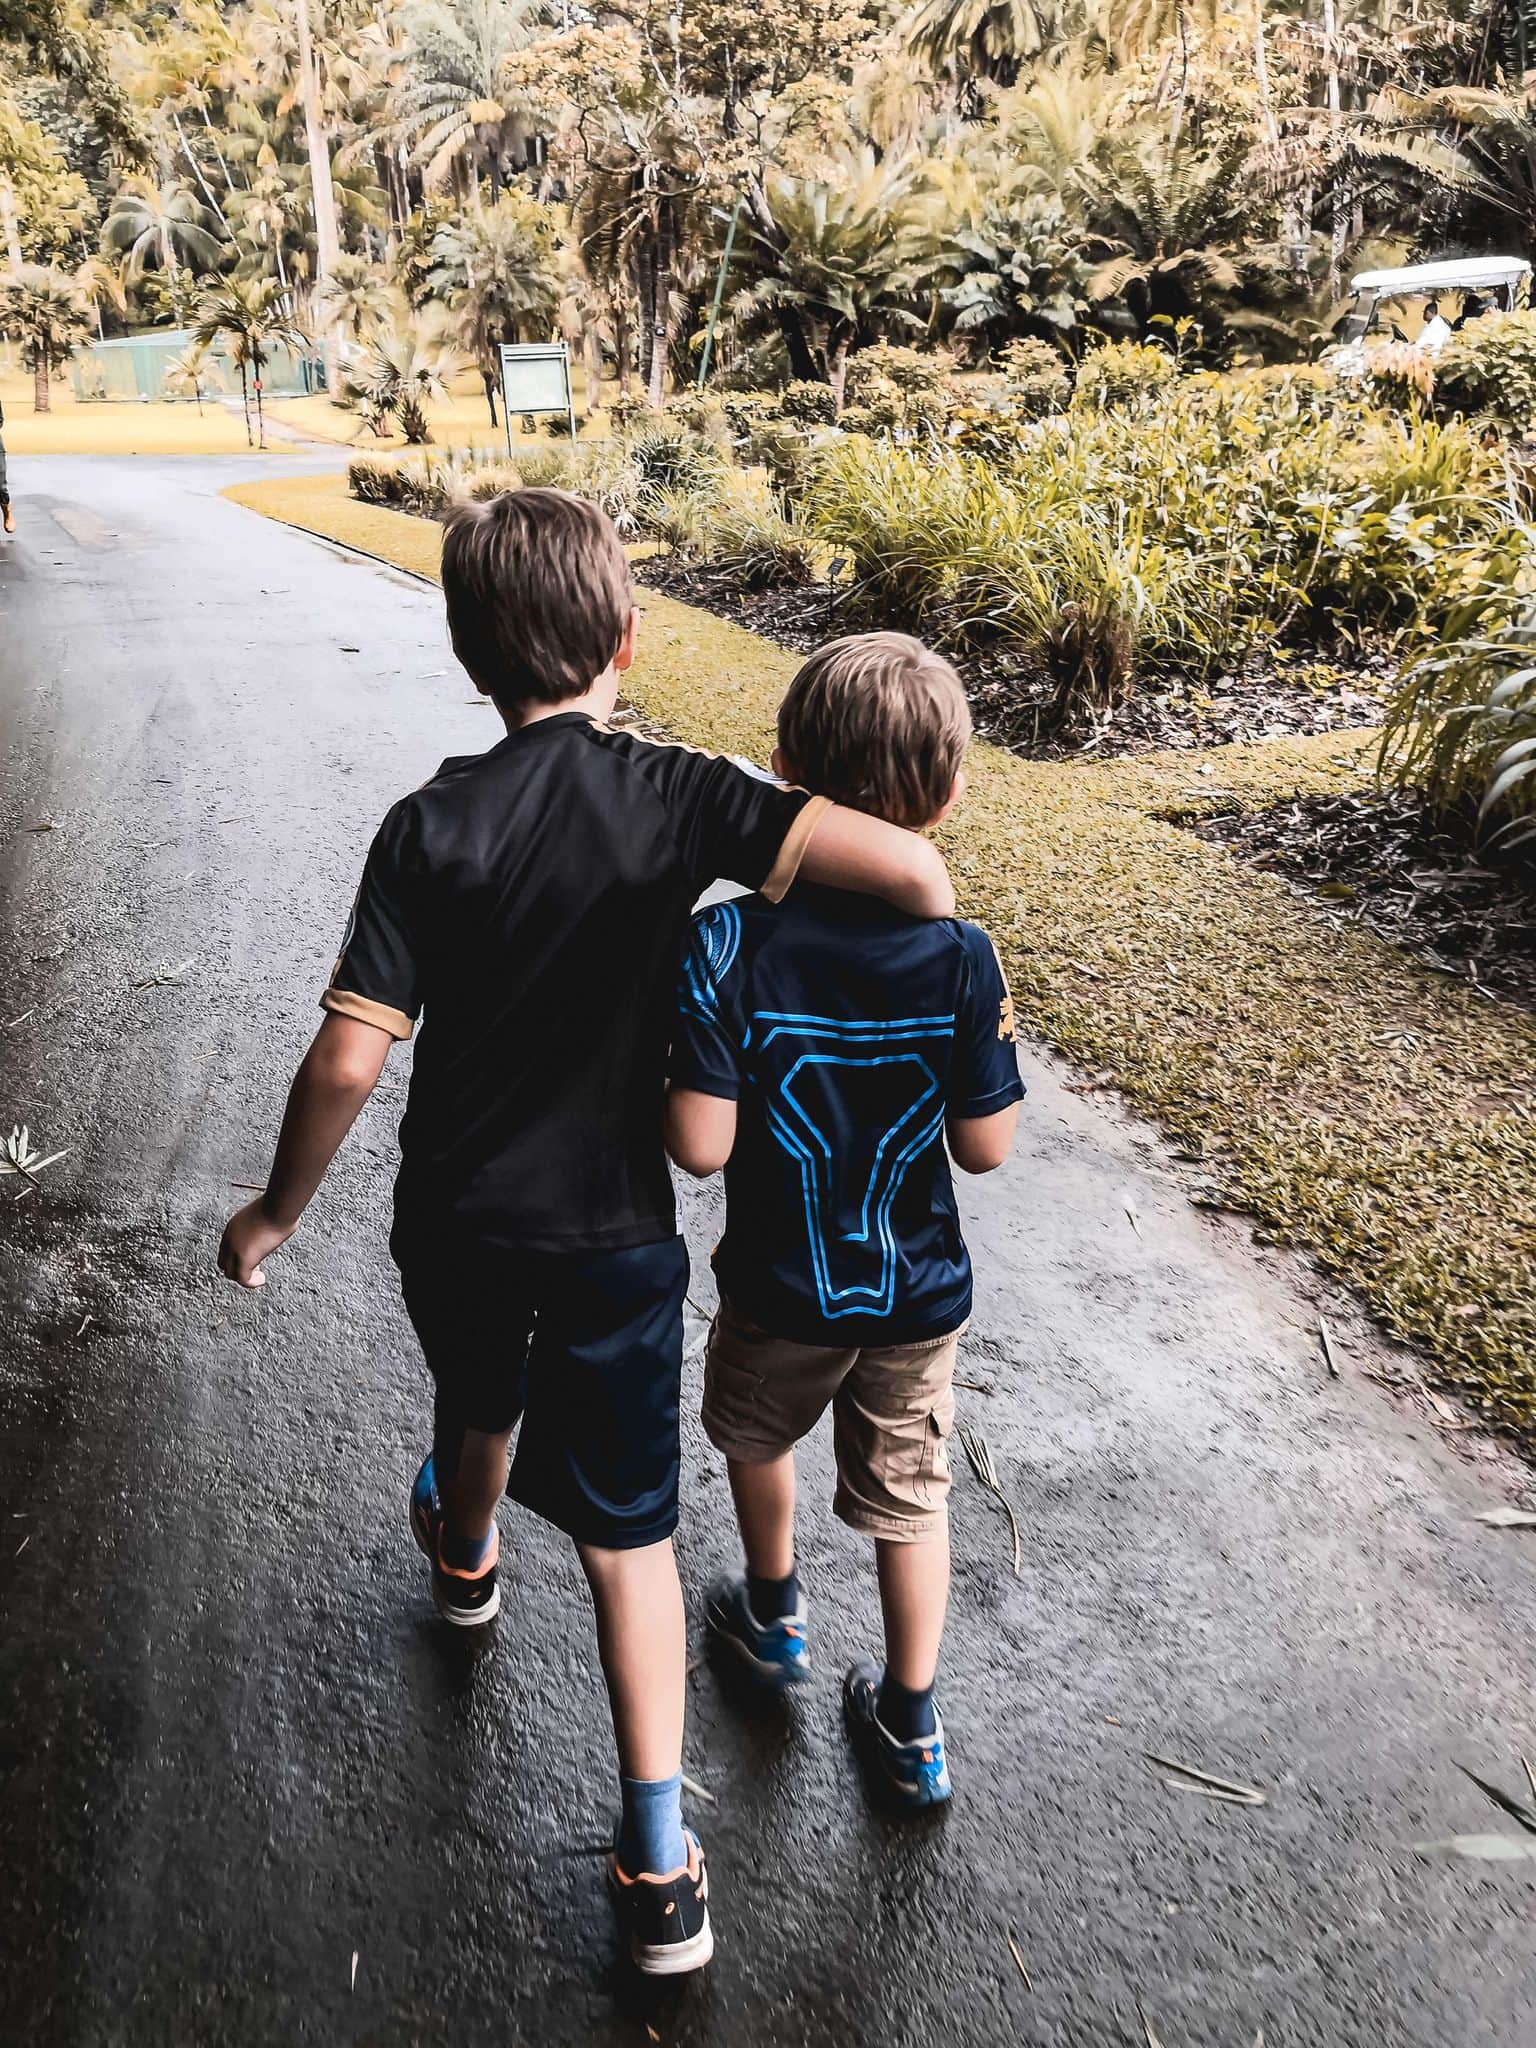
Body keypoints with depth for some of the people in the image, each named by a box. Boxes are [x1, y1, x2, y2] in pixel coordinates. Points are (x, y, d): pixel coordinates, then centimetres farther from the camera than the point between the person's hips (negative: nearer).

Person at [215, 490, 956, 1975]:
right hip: (614, 1227, -1)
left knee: (481, 1401, 33)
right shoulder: (675, 796, -16)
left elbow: (345, 1062, -16)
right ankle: (658, 1863, 12)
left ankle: (466, 1557, 65)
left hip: (455, 1220, 2)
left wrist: (278, 1210, 0)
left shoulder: (430, 826, -14)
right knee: (627, 1528, 10)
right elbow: (907, 867, -28)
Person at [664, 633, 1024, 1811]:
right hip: (918, 1293, 1)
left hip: (780, 1288, -1)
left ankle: (776, 1614, 54)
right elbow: (986, 1147, -13)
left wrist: (671, 1084, -2)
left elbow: (700, 1145, -23)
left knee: (756, 1434, 31)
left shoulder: (728, 950, -24)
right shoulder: (961, 959, -20)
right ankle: (911, 1731, 36)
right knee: (910, 1500, 20)